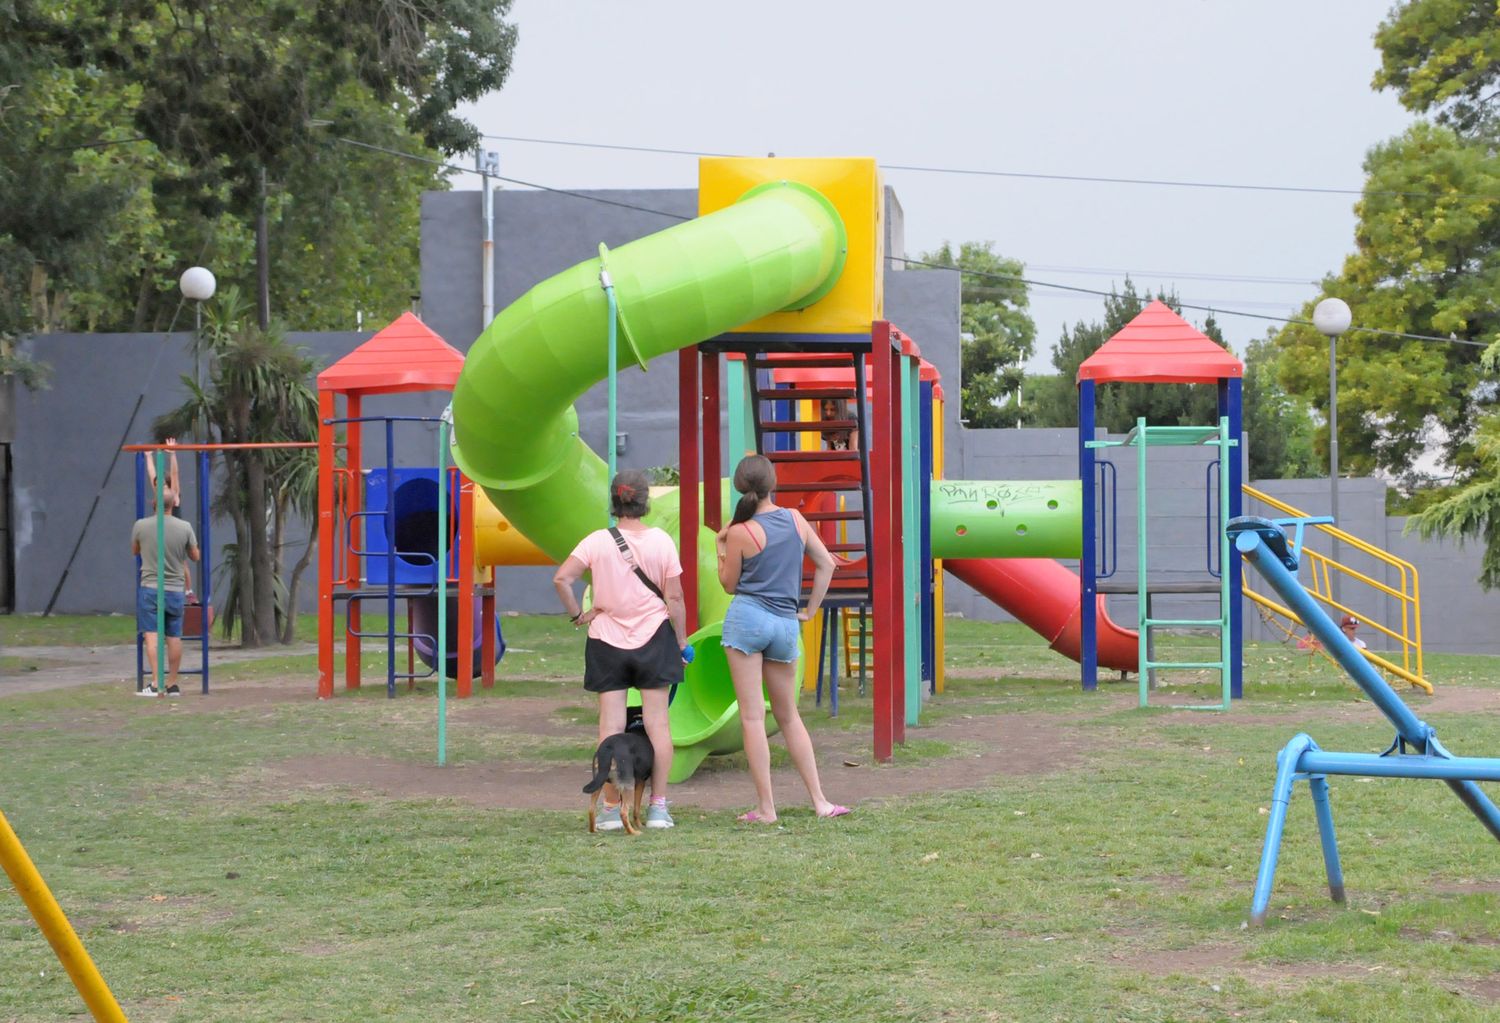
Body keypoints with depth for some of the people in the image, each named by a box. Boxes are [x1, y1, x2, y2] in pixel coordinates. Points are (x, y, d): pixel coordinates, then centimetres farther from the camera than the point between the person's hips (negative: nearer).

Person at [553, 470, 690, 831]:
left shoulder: (597, 541, -6)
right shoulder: (661, 541, -6)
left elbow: (561, 578, -16)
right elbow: (674, 598, -4)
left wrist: (577, 615, -2)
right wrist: (682, 641, 6)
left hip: (607, 640, 0)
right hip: (654, 638, 0)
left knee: (611, 725, 4)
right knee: (657, 722, 5)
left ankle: (611, 809, 6)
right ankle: (658, 807, 7)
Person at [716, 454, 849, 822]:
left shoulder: (739, 532, -8)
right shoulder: (795, 519, 6)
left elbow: (729, 584, 2)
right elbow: (826, 563, 12)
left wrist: (721, 548, 13)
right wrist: (811, 610, 18)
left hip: (747, 618, -5)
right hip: (786, 625, 5)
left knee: (752, 716, -1)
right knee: (789, 715, 17)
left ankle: (766, 808, -3)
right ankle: (820, 801, 14)